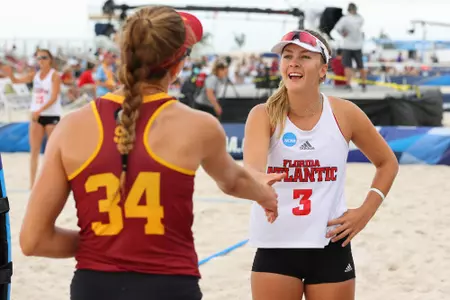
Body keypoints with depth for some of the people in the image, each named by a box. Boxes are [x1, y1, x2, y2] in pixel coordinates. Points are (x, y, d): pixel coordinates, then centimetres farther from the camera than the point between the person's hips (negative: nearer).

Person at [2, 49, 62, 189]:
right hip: (37, 116, 5)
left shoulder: (54, 75, -9)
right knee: (34, 150, 3)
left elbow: (54, 98, -17)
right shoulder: (35, 75, 6)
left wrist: (40, 110, -26)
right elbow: (16, 80, 2)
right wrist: (10, 73, -20)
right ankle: (32, 182, 5)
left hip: (52, 116, -5)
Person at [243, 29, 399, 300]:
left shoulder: (344, 114, -5)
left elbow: (388, 162, 11)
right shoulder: (264, 115, -9)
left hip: (330, 248, 1)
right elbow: (252, 167, -29)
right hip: (275, 248, -1)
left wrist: (366, 211, -1)